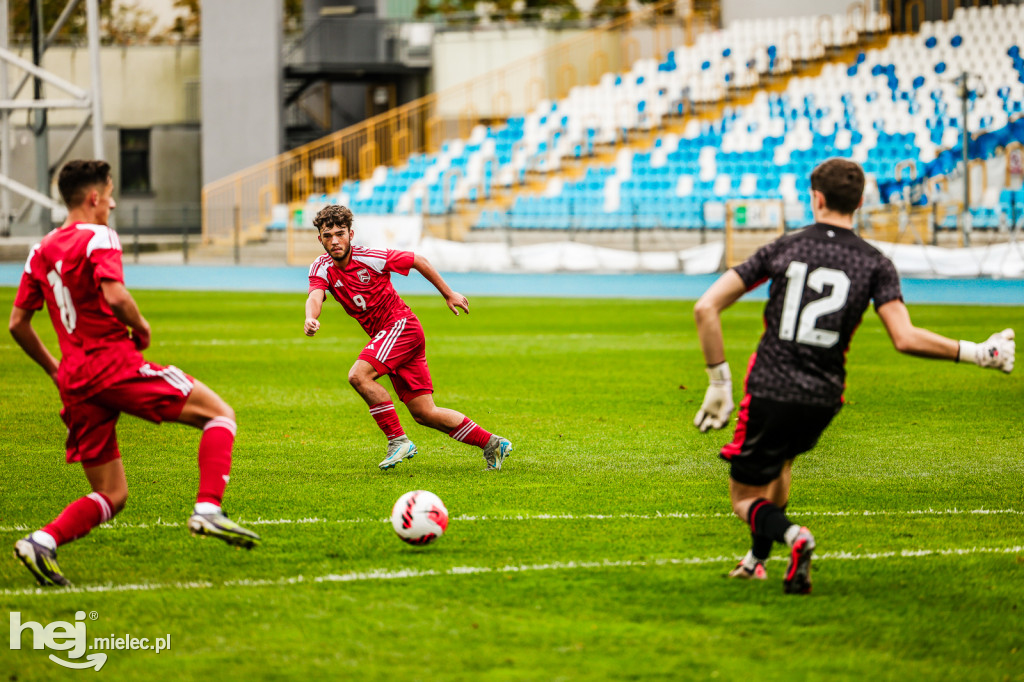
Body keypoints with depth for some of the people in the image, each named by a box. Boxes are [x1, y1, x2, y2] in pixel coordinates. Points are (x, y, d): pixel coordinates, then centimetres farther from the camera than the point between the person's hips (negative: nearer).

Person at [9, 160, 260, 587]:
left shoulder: (41, 251, 16)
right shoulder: (97, 238, -5)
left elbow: (17, 323, 18)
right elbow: (114, 297, -22)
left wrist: (54, 370, 26)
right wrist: (141, 327, -3)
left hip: (75, 382, 7)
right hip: (115, 363, -7)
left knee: (112, 496, 11)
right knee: (220, 413, 2)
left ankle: (42, 541, -11)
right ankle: (207, 510, -15)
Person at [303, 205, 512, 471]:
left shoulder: (369, 258, -13)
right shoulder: (321, 268, 0)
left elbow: (417, 260, -1)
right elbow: (315, 296, -20)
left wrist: (449, 295, 5)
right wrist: (311, 318, -43)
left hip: (401, 324, -6)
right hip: (385, 335, 6)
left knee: (358, 375, -27)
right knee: (424, 413, 3)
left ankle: (398, 440, -18)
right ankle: (492, 444, 12)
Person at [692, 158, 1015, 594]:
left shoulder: (783, 248, 1)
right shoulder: (875, 264, -1)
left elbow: (706, 308, -3)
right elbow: (906, 339, -15)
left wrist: (719, 383, 4)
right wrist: (978, 353, -5)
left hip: (769, 390, -2)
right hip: (822, 399, 2)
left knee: (745, 501, 11)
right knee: (780, 460, 35)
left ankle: (791, 535, -21)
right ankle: (758, 558, 43)